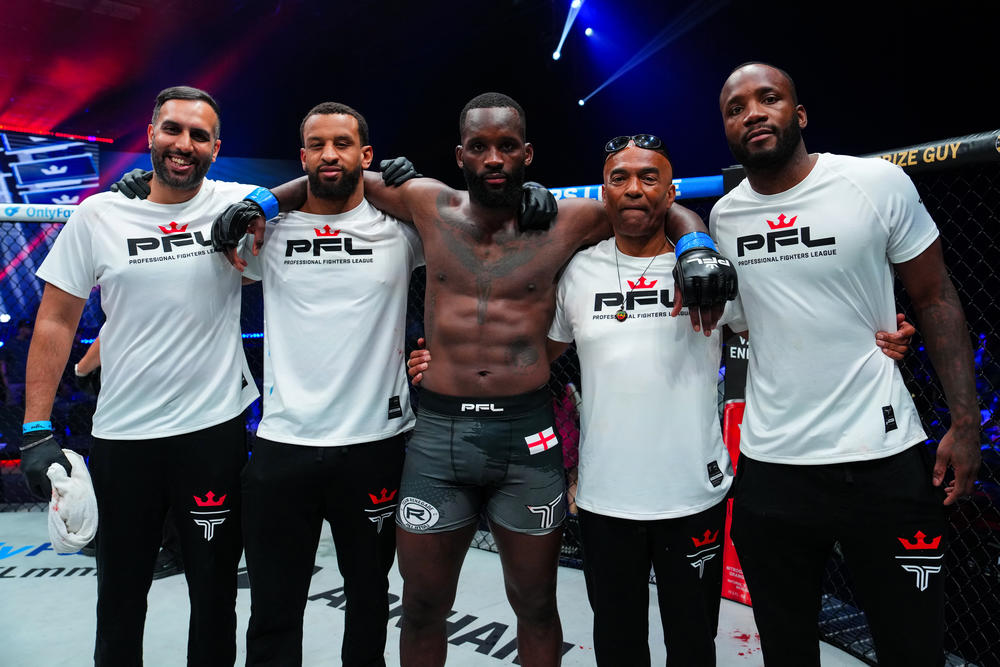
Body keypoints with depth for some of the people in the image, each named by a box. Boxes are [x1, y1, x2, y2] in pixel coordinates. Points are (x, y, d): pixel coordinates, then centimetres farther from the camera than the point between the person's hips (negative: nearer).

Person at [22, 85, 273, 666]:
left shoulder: (236, 204, -3)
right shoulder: (98, 215, -1)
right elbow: (56, 323, 2)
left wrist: (265, 203, -20)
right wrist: (37, 430, -3)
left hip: (216, 428, -1)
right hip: (122, 437, 1)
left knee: (214, 595, 15)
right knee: (120, 596, 19)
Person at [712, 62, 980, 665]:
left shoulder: (880, 183, -5)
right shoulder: (723, 216, 4)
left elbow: (936, 298, -1)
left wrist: (965, 421, -6)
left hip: (885, 459, -2)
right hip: (769, 465, 3)